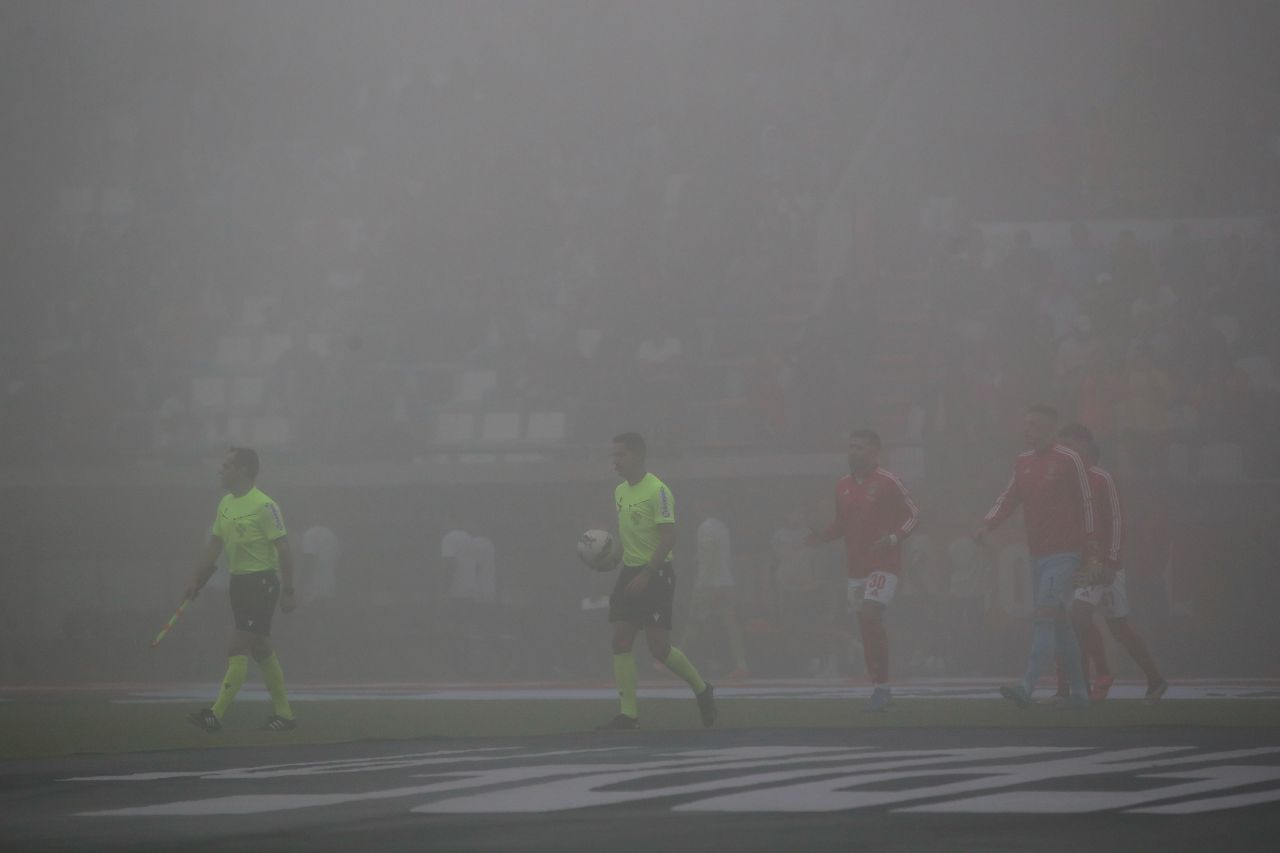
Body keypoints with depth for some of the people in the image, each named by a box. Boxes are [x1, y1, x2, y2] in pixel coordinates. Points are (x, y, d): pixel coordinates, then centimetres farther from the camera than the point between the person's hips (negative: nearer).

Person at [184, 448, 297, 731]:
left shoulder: (264, 506, -15)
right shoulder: (226, 504, 9)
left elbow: (283, 549, -14)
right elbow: (214, 545, 16)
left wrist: (288, 592, -16)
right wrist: (197, 580, 11)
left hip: (263, 582, -8)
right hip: (239, 581, 8)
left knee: (238, 650, -11)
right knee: (261, 649, 11)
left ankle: (216, 714, -15)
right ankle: (284, 713, 18)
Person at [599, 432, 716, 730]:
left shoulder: (657, 491, -13)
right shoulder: (620, 492, 12)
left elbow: (668, 537, -17)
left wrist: (646, 574, -22)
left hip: (655, 574, -8)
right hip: (629, 572, 8)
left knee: (659, 647, -6)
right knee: (620, 641, -3)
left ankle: (701, 689, 17)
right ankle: (629, 713, -3)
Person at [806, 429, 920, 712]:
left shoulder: (887, 483, -7)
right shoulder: (843, 486, 12)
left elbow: (913, 516, -5)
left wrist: (893, 538, -20)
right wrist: (821, 536, 3)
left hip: (883, 564, -7)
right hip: (856, 567, 7)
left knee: (870, 617, -20)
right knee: (865, 625, 6)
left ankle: (882, 686, -14)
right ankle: (880, 690, 13)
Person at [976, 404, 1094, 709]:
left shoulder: (1068, 460, -8)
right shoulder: (1023, 463, 13)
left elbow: (1086, 503, -6)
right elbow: (1009, 497, 14)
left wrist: (1088, 551, -6)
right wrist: (987, 524, -5)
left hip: (1064, 554, -8)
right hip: (1037, 554, 8)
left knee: (1044, 616, -18)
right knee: (1059, 623, 11)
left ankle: (1027, 687, -28)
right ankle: (1079, 692, 19)